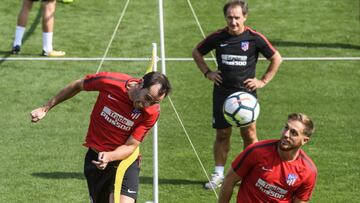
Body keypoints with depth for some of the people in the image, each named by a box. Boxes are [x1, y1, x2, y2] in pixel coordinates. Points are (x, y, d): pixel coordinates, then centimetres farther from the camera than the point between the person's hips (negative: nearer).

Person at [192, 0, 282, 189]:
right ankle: (218, 175, 15)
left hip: (246, 92, -2)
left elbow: (276, 58, 6)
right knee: (222, 134, 5)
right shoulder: (218, 37, 1)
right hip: (222, 93, 2)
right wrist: (208, 73, 7)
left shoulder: (255, 38, -5)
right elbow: (197, 53, 17)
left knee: (249, 134, -5)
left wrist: (263, 81, 2)